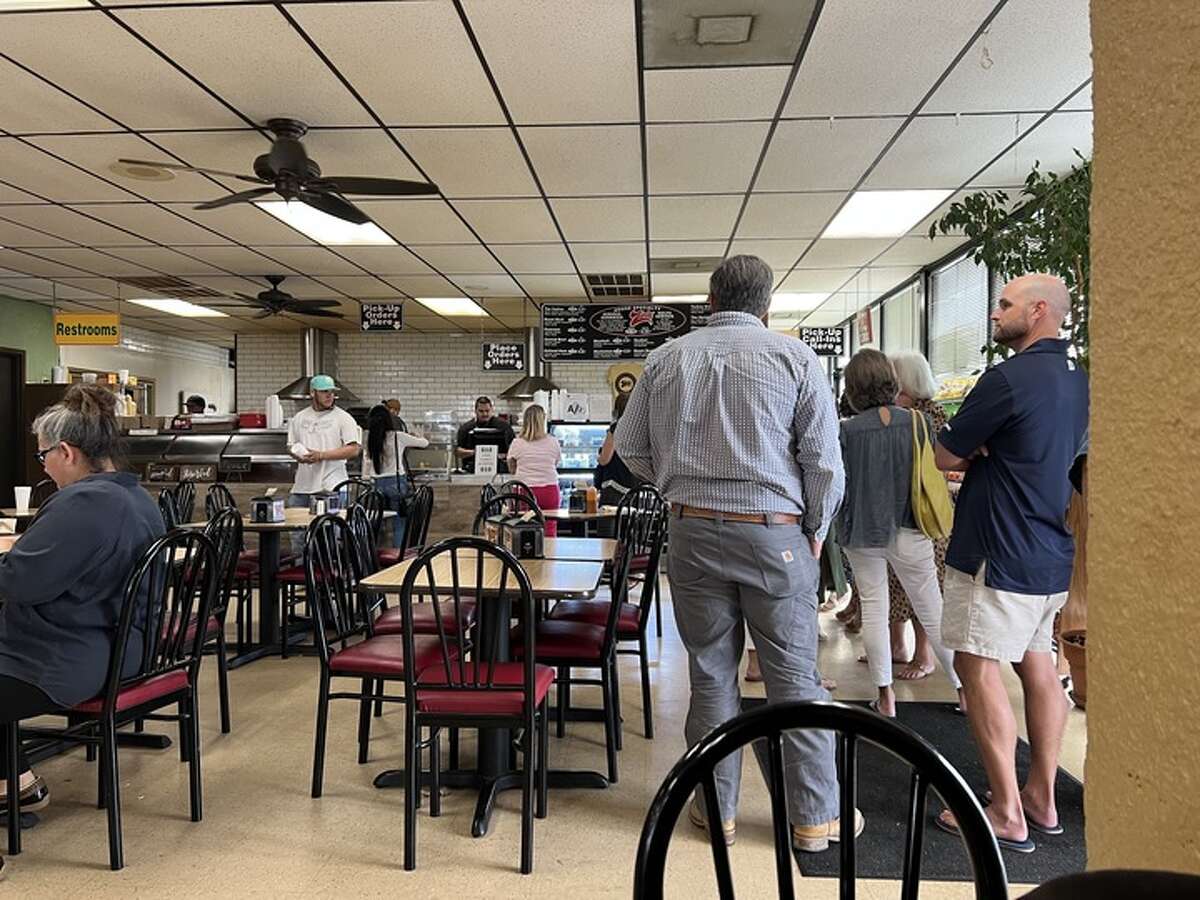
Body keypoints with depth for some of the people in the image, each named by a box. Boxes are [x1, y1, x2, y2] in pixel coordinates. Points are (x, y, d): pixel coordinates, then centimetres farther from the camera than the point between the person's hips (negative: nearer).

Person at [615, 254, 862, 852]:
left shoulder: (667, 358, 5)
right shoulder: (793, 357, -3)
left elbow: (630, 446, 10)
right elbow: (823, 458, -4)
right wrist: (816, 529, 9)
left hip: (692, 533, 3)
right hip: (774, 533, -2)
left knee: (711, 674, 13)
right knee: (795, 680, 8)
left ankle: (717, 808, 25)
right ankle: (815, 816, 20)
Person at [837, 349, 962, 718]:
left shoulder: (847, 431, -11)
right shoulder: (917, 421, -6)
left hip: (862, 532, -1)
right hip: (908, 532, 1)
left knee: (873, 608, 10)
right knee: (932, 611, 12)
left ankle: (885, 696, 13)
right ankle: (964, 688, 21)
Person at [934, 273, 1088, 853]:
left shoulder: (1009, 379, -18)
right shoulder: (1075, 380, 12)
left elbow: (946, 457, -11)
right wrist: (986, 452, 8)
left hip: (998, 554, -9)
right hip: (1050, 551, 9)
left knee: (978, 667, -3)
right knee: (1036, 664, 15)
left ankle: (1007, 812, 2)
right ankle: (1041, 797, 25)